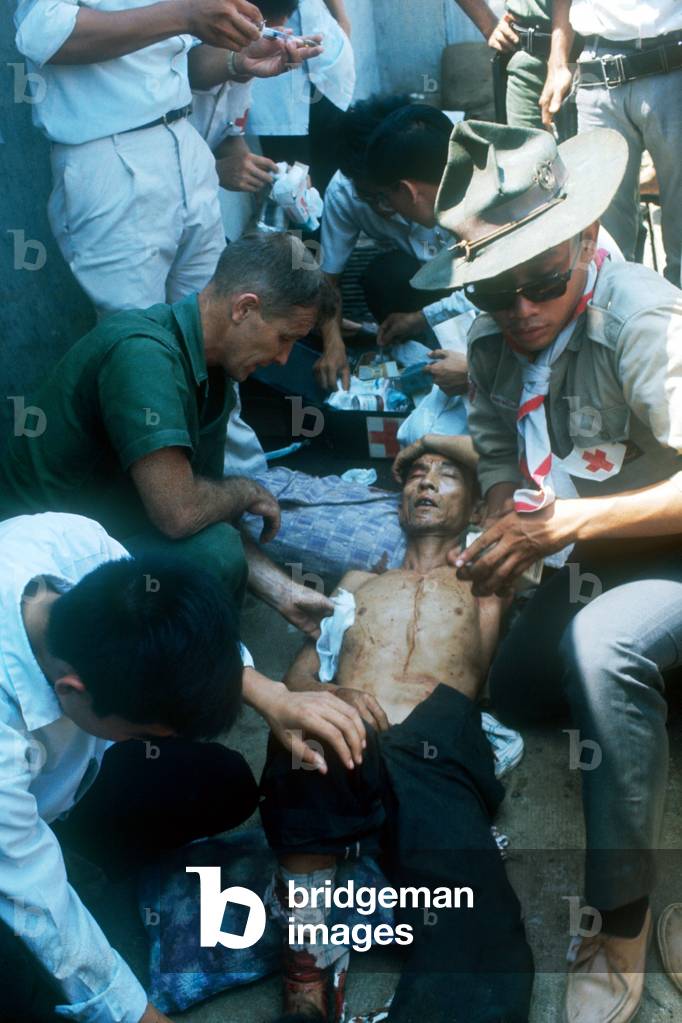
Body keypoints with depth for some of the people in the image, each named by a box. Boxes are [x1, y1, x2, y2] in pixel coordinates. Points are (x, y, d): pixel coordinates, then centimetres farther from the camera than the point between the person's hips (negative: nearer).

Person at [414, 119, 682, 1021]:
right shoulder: (494, 346, -2)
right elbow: (501, 462, 7)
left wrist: (564, 523, -37)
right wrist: (501, 536, -15)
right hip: (599, 562, 9)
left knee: (601, 644, -36)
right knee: (512, 691, 15)